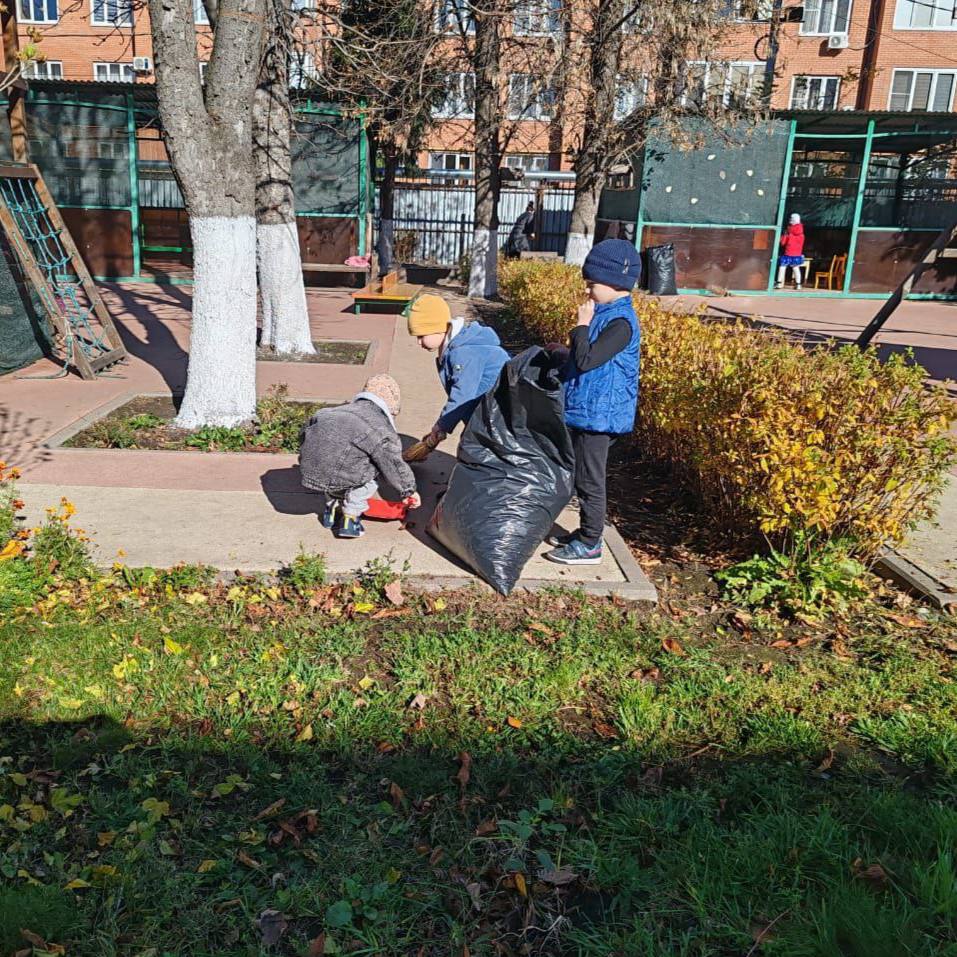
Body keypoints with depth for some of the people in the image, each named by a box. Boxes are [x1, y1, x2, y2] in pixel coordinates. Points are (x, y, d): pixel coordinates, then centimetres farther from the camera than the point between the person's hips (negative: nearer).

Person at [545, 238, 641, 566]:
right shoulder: (605, 314, 11)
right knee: (583, 479, 19)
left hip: (596, 416, -10)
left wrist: (582, 325, -16)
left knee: (589, 481, 0)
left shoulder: (620, 322, -20)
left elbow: (586, 360, -26)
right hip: (584, 412, 10)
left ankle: (590, 545, 11)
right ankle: (585, 533, 31)